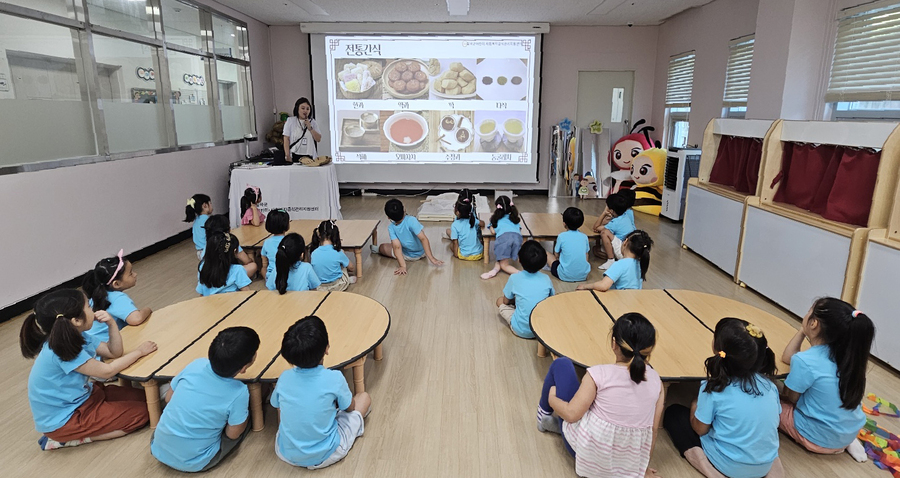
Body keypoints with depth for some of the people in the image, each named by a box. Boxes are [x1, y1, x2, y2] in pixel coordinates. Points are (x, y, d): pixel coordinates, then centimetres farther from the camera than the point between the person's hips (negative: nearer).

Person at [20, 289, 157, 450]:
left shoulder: (77, 337, -1)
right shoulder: (62, 350, -28)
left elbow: (115, 352, 4)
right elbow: (107, 371, -23)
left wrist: (111, 324, -10)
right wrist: (139, 351, -13)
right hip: (62, 420, -9)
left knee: (142, 397, 6)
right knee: (142, 412, -11)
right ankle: (65, 438, -3)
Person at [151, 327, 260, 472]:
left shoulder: (196, 364, -14)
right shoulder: (239, 393, -26)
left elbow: (168, 398, 3)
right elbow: (233, 434, -9)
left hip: (158, 450, 4)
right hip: (192, 464, -4)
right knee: (247, 413, 9)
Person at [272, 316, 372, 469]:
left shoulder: (284, 378, -12)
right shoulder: (334, 378, -21)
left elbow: (278, 408, 6)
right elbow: (350, 408, -1)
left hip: (286, 453, 4)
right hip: (326, 455, -3)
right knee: (364, 397, 11)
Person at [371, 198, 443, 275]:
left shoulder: (391, 228, -25)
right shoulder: (411, 220, -29)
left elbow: (397, 247, -28)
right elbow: (423, 239, -32)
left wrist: (403, 266, -29)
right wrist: (431, 258, -29)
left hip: (407, 256, -1)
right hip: (422, 253, 1)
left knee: (382, 247, 21)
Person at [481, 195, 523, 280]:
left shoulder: (495, 218, 29)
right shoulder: (514, 218, 36)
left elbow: (493, 231, 17)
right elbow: (520, 231, 24)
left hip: (504, 236, -3)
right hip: (517, 237, 3)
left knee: (504, 264, 8)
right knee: (502, 261, 21)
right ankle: (496, 269, -9)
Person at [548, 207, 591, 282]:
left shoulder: (561, 236, -7)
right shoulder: (584, 236, 2)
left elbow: (556, 255, 4)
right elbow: (586, 257, 9)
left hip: (565, 276, -2)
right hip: (583, 276, 2)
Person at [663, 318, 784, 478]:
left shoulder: (714, 389, -22)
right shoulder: (769, 384, -8)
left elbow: (700, 429, -10)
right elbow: (774, 421, 7)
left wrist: (695, 406, 9)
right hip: (766, 464, 5)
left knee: (673, 413, 7)